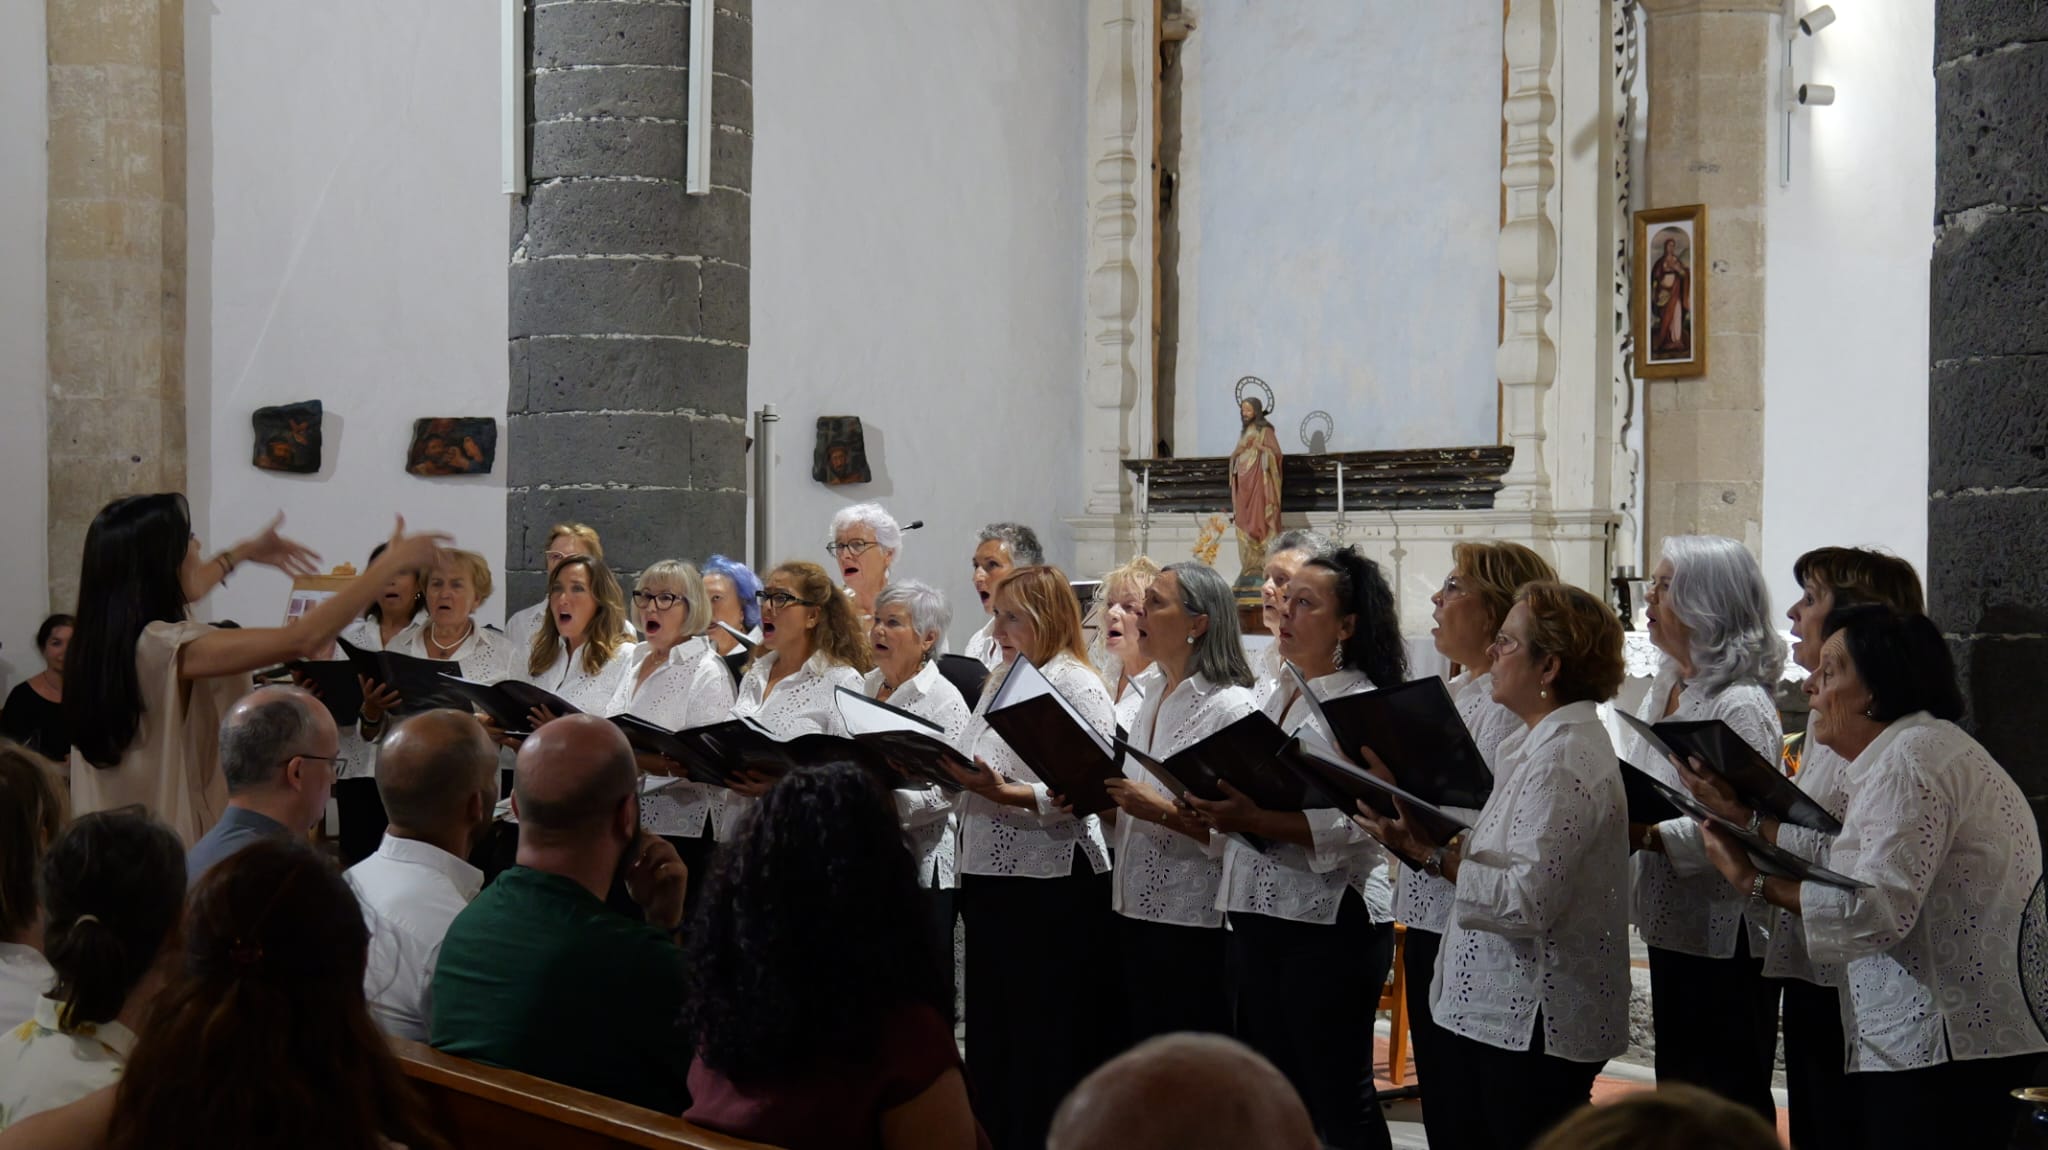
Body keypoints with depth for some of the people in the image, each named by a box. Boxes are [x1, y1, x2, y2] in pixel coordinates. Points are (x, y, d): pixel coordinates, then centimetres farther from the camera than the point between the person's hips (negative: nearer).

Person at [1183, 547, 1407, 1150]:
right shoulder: (1271, 699, 14)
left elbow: (1349, 828, -21)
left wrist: (1253, 819, -29)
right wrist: (1216, 808, 1)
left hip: (1331, 924, -8)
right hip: (1257, 919, 8)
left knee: (1339, 1101, 0)